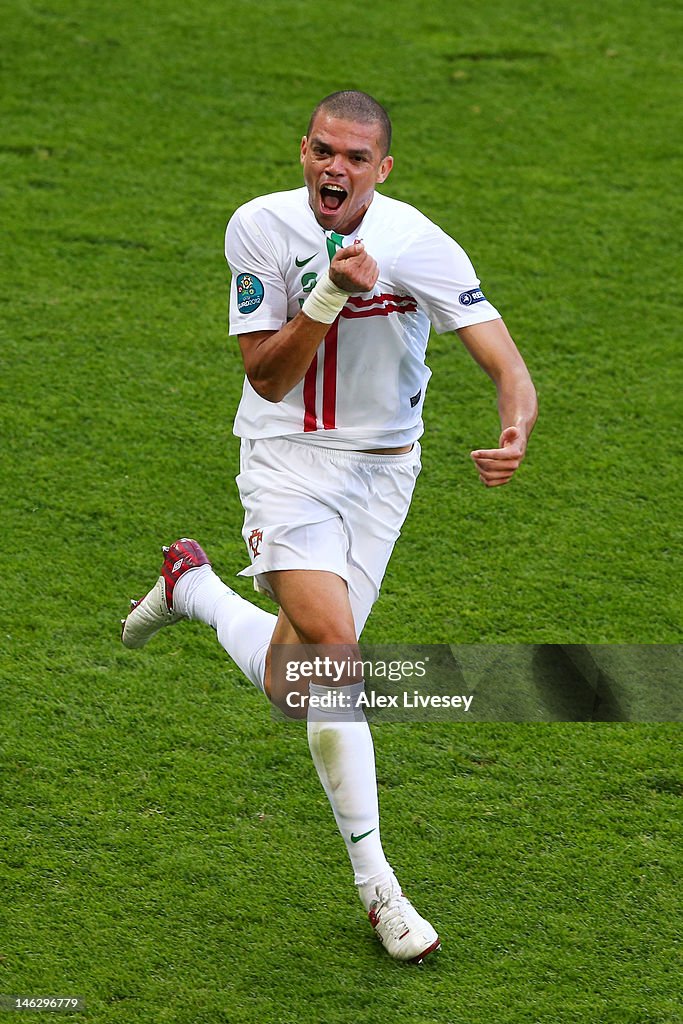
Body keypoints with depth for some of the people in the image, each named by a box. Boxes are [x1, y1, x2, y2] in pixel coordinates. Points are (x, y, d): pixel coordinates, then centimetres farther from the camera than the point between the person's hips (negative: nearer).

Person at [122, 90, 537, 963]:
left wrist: (515, 435, -41)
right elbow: (268, 377, -15)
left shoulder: (418, 245, -16)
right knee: (328, 639, -25)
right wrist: (332, 294, -30)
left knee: (296, 676, 5)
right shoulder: (260, 228, -14)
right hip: (287, 457, -2)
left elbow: (507, 368, -18)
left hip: (383, 466, 2)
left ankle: (196, 588, 36)